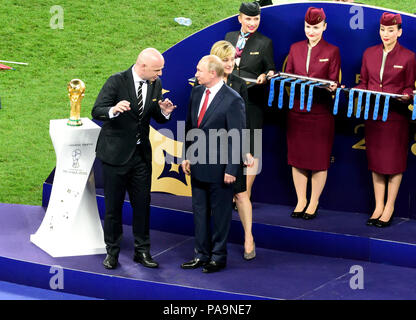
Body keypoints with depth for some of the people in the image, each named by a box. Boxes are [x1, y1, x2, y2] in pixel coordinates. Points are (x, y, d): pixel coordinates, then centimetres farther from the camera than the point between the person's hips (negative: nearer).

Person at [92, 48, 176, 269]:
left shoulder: (155, 84, 2)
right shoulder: (117, 81, -15)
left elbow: (158, 118, 11)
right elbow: (97, 111, -19)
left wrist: (164, 112, -13)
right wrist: (114, 110, -40)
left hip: (141, 153, 4)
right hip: (116, 152, -4)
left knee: (142, 203, 8)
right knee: (113, 205, 5)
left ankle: (142, 250, 19)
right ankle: (112, 251, 18)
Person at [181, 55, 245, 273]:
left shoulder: (232, 100, -16)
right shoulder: (196, 93, 6)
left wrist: (231, 170, -16)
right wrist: (186, 156, 10)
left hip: (219, 168, -7)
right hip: (197, 165, 7)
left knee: (220, 213, 6)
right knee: (199, 211, 14)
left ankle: (218, 257, 18)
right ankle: (202, 255, 25)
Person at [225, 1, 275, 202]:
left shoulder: (265, 43, 0)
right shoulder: (230, 37, 12)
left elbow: (271, 70, 4)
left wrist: (265, 77, -17)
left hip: (252, 102, -4)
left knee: (250, 148, -1)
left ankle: (246, 195, 6)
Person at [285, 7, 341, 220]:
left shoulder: (332, 51, 1)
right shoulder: (295, 48, 10)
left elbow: (334, 81, -1)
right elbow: (288, 75, 13)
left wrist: (332, 88, -22)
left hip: (321, 112, -3)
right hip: (297, 110, 3)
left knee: (319, 158, 2)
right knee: (297, 156, 7)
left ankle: (314, 203, 13)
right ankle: (301, 201, 19)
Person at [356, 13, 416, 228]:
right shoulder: (369, 54, 7)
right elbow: (364, 83, 13)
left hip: (396, 115, -4)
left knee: (394, 162, 2)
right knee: (375, 161, 8)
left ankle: (389, 209, 11)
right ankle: (378, 207, 17)